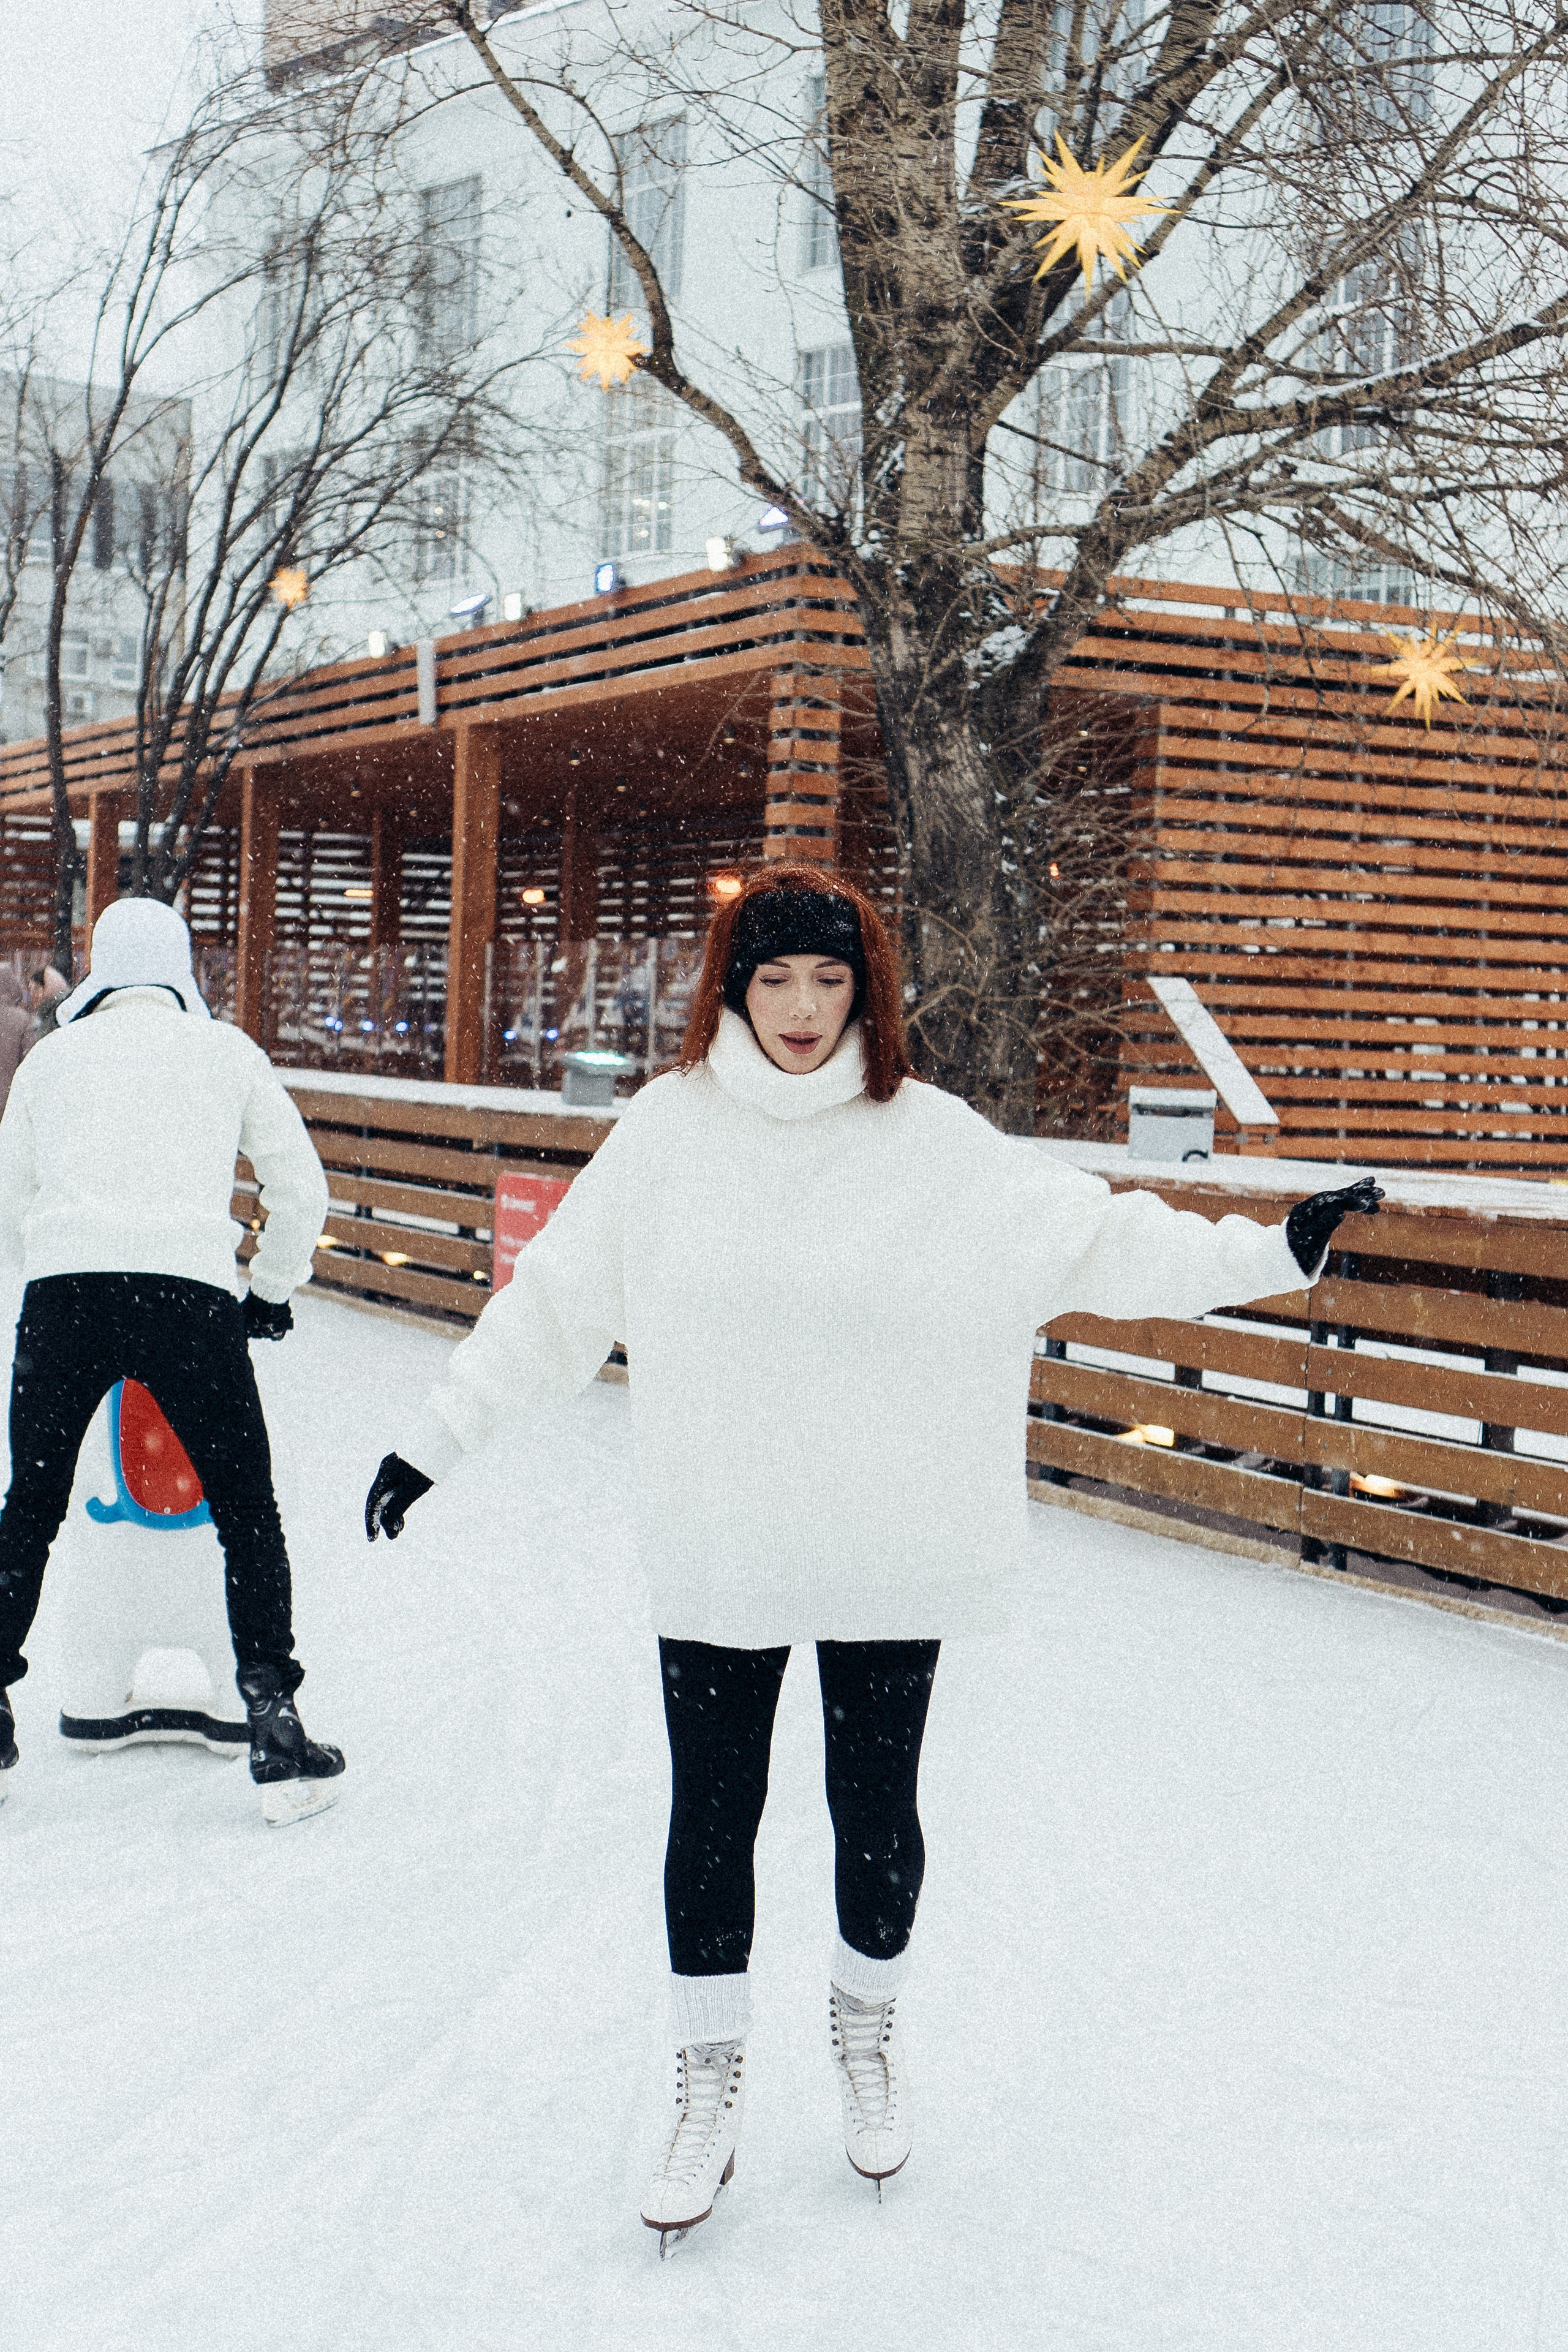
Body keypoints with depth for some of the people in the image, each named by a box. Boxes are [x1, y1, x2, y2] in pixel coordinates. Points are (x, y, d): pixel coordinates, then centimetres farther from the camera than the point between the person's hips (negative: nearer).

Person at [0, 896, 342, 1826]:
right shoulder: (226, 1049, 17)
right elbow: (302, 1190, 18)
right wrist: (273, 1293, 32)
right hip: (190, 1287, -1)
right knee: (247, 1512, 10)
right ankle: (275, 1733, 8)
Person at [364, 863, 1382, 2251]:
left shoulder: (935, 1142, -5)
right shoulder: (667, 1131, -2)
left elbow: (1096, 1237, -3)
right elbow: (554, 1299, 6)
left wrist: (1274, 1252, -11)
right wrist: (437, 1440, 9)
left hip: (887, 1555, 0)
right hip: (714, 1553, 1)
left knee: (876, 1812, 11)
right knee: (711, 1819, 7)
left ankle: (867, 2028, 38)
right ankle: (710, 2092, 25)